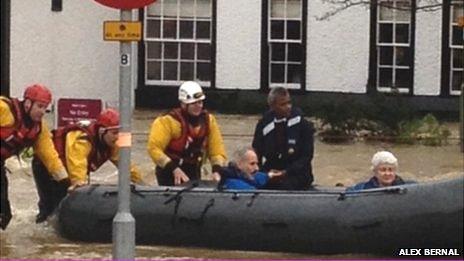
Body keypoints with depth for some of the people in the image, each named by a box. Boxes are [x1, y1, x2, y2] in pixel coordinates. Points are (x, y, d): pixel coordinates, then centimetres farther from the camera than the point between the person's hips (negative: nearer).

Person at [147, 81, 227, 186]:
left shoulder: (208, 120, 1)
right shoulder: (169, 121, -18)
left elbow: (216, 148, 1)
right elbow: (154, 148, -22)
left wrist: (216, 170, -17)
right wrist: (174, 169, -29)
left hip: (193, 172, 6)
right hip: (169, 173, -6)